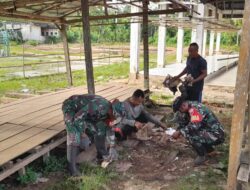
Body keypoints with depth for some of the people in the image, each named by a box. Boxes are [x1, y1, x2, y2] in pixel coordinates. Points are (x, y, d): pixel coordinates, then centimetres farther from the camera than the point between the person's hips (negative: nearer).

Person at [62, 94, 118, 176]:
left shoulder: (109, 109, -10)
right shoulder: (98, 107, -38)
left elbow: (109, 128, 4)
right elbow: (78, 118, -34)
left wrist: (112, 147, 3)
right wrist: (83, 135, -25)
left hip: (83, 108, 8)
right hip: (70, 107, -8)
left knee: (100, 128, 4)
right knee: (74, 136, -21)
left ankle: (102, 153, 22)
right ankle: (72, 166, -11)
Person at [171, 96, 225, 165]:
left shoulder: (194, 109, -20)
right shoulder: (192, 106, 9)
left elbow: (194, 126, -31)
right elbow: (186, 123, 22)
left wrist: (179, 132, -19)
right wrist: (178, 130, 9)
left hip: (216, 136, -10)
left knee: (189, 134, -23)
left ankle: (202, 155, -3)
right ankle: (208, 149, 21)